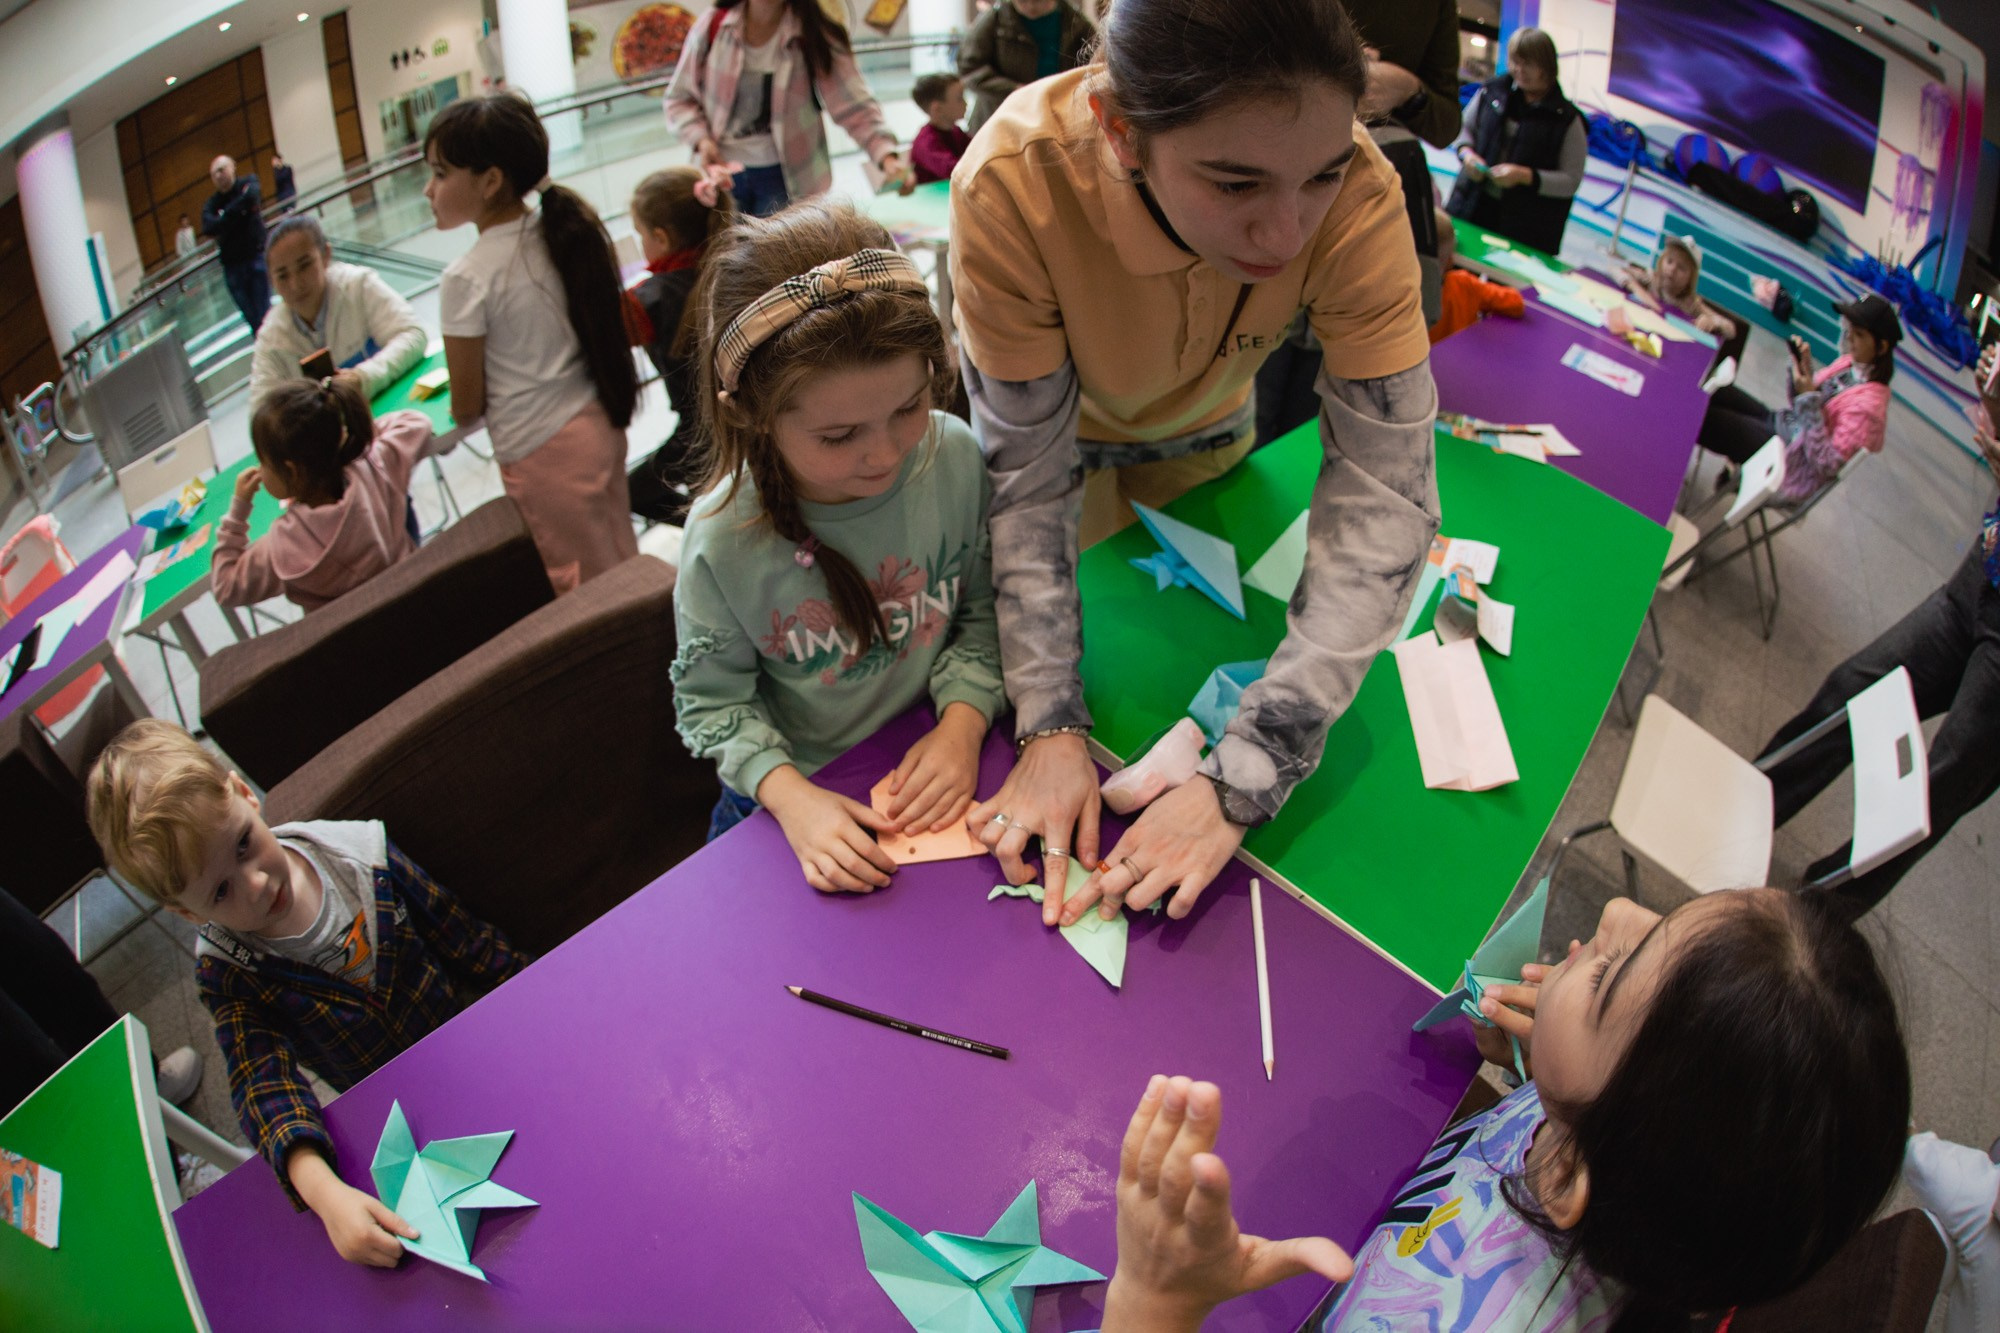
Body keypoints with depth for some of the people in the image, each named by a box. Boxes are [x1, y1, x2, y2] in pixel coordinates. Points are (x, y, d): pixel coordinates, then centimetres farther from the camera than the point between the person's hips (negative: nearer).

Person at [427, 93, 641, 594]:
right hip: (602, 425, 7)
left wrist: (459, 412, 12)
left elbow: (467, 406, -11)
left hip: (541, 455, -7)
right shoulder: (562, 230, -1)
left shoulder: (466, 278, -19)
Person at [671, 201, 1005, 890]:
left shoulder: (953, 454, -16)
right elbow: (712, 698, -10)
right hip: (800, 790, 0)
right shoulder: (723, 538, -23)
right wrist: (789, 795, -25)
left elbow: (983, 611, -2)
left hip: (936, 772, 0)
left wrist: (962, 725, -16)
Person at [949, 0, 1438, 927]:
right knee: (1096, 641, 18)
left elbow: (1385, 494, -37)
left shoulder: (1359, 197, -38)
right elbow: (1028, 479, -32)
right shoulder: (1014, 184, -41)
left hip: (1205, 426, 2)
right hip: (1063, 421, -2)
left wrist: (1241, 781, -44)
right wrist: (1050, 726, -39)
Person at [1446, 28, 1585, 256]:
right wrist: (1466, 152, -4)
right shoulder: (1492, 91, 5)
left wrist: (1525, 176, -19)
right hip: (1473, 208, 4)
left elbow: (1571, 180, -6)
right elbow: (1464, 128, 19)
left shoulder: (1566, 119, -5)